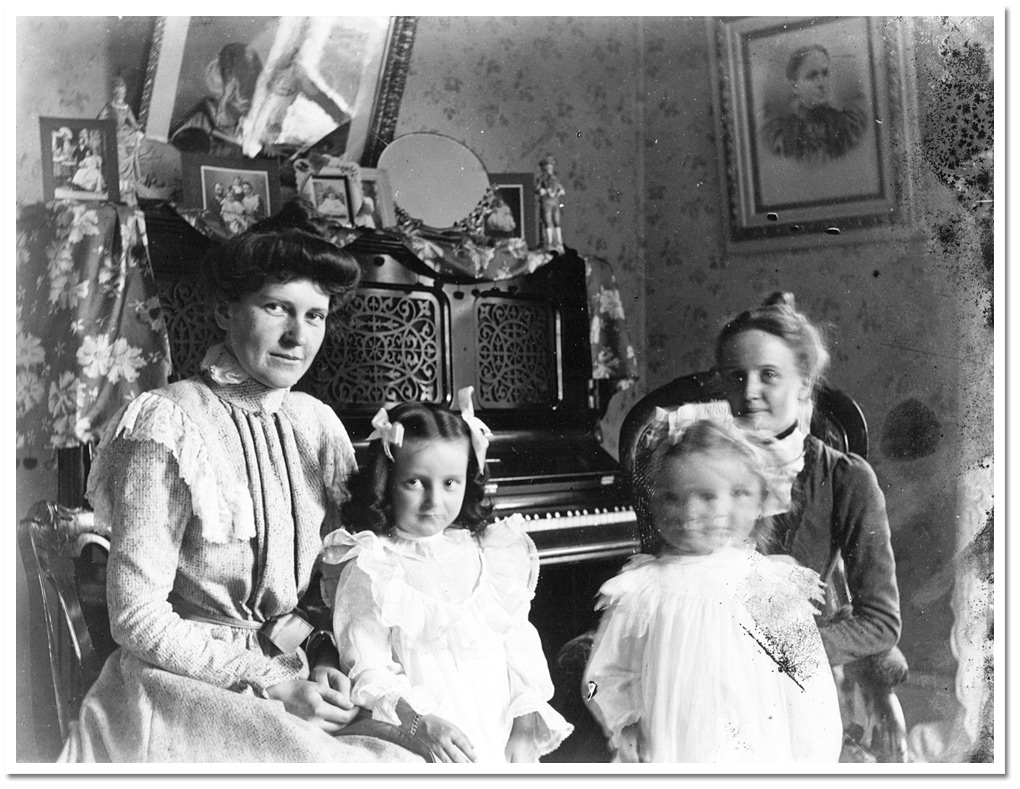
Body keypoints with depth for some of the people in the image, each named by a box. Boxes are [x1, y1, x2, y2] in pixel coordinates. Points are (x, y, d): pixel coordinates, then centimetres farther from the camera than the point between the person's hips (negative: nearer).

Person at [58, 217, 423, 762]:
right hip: (186, 680, -5)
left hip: (295, 673, 6)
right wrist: (274, 687, -18)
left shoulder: (318, 424, 4)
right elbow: (138, 620, -15)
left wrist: (326, 665, -8)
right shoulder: (168, 427, -14)